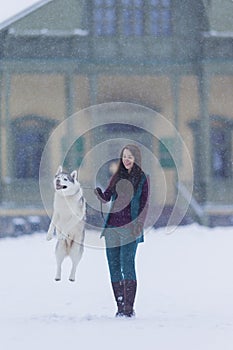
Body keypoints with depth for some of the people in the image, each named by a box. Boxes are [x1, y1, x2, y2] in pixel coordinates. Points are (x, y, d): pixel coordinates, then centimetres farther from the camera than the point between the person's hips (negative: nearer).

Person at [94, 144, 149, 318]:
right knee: (114, 266, 3)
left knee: (127, 265, -13)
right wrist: (95, 188, -11)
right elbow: (105, 198, 9)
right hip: (112, 226, 5)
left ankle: (129, 308, -14)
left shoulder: (143, 178, 2)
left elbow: (144, 204, -1)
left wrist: (139, 225, -13)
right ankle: (120, 306, 8)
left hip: (129, 228, -5)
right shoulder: (117, 177, 15)